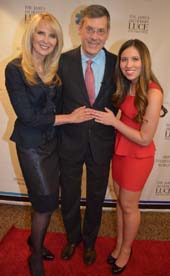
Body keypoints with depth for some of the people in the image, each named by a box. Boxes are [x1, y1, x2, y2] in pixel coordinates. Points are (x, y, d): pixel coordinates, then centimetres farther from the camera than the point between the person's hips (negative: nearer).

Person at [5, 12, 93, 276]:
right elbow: (27, 115, -19)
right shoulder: (15, 69, -14)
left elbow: (57, 106, 9)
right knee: (46, 202, 3)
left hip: (53, 141, 6)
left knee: (48, 201, 15)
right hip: (31, 145, -6)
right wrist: (69, 118, -15)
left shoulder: (53, 69, 6)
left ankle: (35, 240, 43)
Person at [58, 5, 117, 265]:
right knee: (69, 196, 18)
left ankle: (89, 242, 48)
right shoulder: (64, 61, -9)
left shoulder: (117, 63, -6)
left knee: (96, 197, 18)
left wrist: (109, 120, -6)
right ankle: (72, 238, 49)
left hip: (101, 143, 1)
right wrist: (70, 118, -11)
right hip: (70, 141, 0)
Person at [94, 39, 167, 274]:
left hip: (138, 157, -6)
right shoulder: (127, 86, -1)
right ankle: (119, 245, 42)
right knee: (120, 201, 19)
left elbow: (144, 138, -21)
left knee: (128, 206, 12)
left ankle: (126, 249, 39)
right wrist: (112, 120, -5)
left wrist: (113, 121, -18)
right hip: (120, 151, 7)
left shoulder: (153, 93, -24)